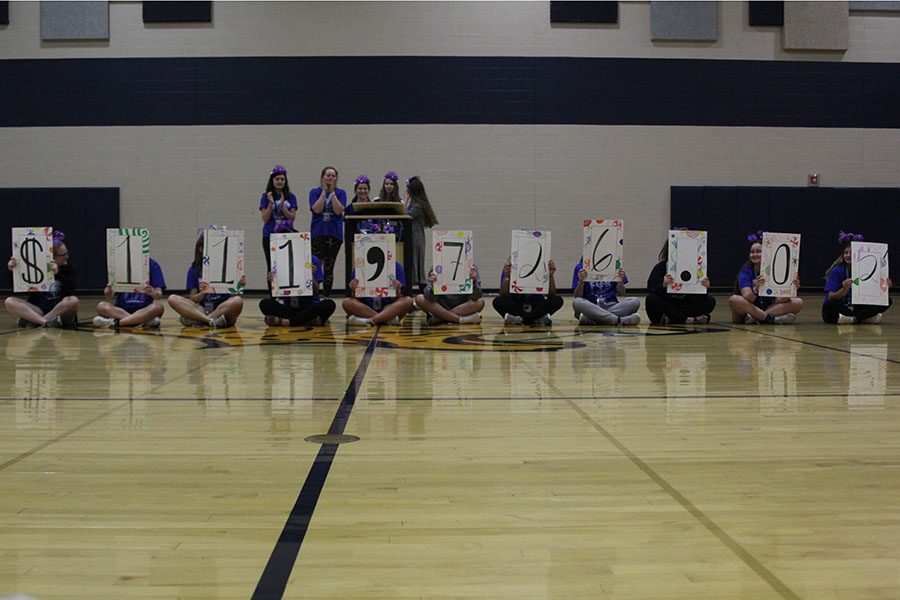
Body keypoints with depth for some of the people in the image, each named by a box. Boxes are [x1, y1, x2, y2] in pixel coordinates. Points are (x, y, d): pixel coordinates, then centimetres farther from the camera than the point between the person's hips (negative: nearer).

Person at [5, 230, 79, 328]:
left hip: (61, 310, -2)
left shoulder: (68, 268, 3)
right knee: (9, 302, -19)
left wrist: (58, 274, -31)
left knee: (73, 300, -33)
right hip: (38, 310, 2)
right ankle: (46, 321, -36)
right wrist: (12, 270, -17)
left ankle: (33, 321, -26)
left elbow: (71, 288, -14)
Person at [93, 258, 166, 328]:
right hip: (121, 309, 2)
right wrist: (109, 288, -23)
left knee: (158, 307, -33)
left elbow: (159, 295, -5)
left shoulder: (152, 264, 2)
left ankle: (116, 322, -27)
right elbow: (108, 296, 1)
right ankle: (147, 321, -31)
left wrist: (153, 293, -28)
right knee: (101, 306, -27)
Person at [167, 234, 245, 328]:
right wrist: (202, 293, -17)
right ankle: (211, 320, -32)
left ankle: (197, 320, -24)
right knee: (173, 299, -19)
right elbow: (193, 300, 5)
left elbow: (234, 292, 3)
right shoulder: (194, 269, 8)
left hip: (224, 309, -1)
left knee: (238, 300, -33)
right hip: (202, 310, 2)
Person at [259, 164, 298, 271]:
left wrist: (282, 205, -15)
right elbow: (265, 219, -3)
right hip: (269, 236, 0)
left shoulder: (291, 197, 6)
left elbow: (292, 218, -1)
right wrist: (271, 203, -15)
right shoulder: (266, 197, 3)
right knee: (271, 267, 2)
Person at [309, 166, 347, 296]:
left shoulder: (341, 193, 7)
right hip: (318, 233, -1)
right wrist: (324, 191, -7)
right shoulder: (315, 192, 6)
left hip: (335, 234, 1)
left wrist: (332, 192, -8)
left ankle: (327, 294, 10)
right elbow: (317, 209, -11)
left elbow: (339, 211, -9)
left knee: (329, 268, 5)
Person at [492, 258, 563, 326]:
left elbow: (551, 295, -13)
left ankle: (520, 319, -31)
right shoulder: (509, 270, -9)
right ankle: (538, 319, -34)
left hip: (537, 309, 1)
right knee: (498, 301, -30)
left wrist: (551, 275, -28)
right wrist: (507, 277, -34)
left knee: (557, 300, -26)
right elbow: (503, 295, -19)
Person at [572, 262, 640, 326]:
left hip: (611, 306, 2)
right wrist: (581, 282, -18)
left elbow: (622, 293, 8)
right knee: (577, 302, -33)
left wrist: (620, 281, -12)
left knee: (635, 302, -24)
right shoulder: (580, 267, 3)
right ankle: (619, 320, -34)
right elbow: (577, 297, 0)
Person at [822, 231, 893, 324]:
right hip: (838, 311, -4)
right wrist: (844, 289, -36)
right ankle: (865, 317, -20)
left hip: (856, 308, 4)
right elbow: (831, 298, -18)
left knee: (887, 300, -9)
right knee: (830, 304, -38)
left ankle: (854, 318, -21)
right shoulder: (836, 271, -10)